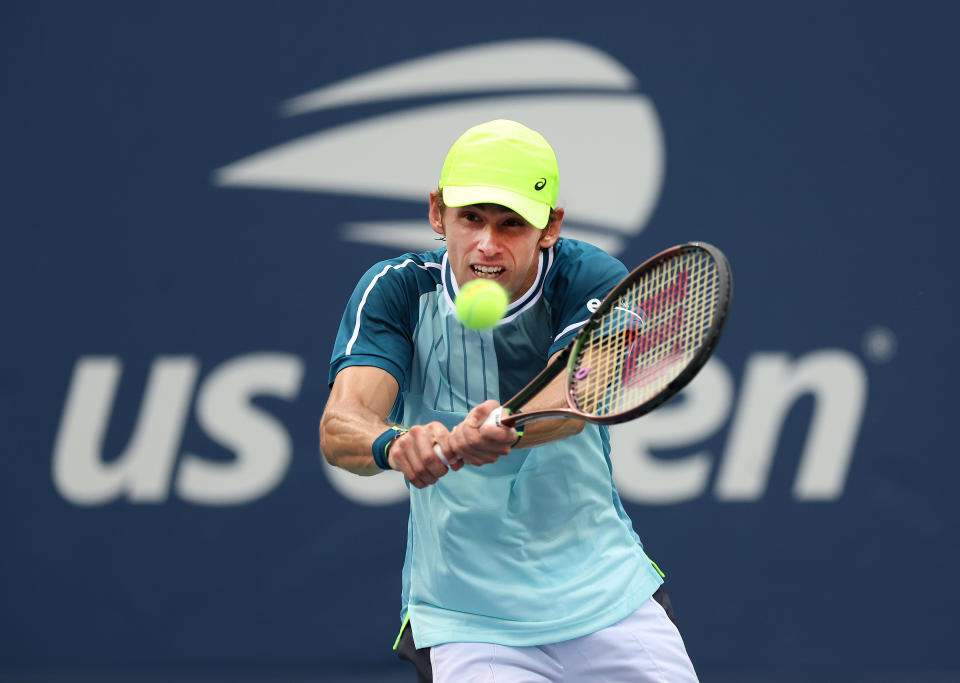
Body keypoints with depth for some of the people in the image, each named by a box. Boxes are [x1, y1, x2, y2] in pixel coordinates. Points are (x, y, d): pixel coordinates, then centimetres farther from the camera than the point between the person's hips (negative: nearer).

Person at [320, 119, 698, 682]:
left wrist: (504, 429, -53)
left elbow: (572, 399, -30)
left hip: (608, 591, 2)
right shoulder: (394, 292, -9)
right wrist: (393, 444, -47)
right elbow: (341, 424, -23)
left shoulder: (592, 279, -10)